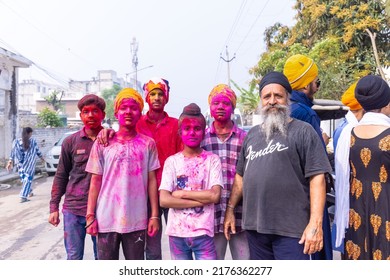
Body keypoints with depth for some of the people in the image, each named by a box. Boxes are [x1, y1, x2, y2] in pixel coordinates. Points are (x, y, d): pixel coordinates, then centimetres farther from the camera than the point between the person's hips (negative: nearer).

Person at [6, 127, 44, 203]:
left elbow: (13, 153, 1)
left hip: (21, 164, 4)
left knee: (24, 178, 21)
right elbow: (38, 151, 3)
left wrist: (10, 162, 5)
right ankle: (23, 196, -10)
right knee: (28, 179, -1)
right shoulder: (33, 141, -6)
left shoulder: (16, 142, 1)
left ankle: (30, 192, 37)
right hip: (29, 165, -4)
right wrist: (42, 157, 20)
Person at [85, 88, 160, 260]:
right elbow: (95, 181, 2)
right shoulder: (102, 144, 2)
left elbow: (151, 181, 2)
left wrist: (154, 215, -1)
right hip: (106, 220, 0)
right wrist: (90, 216, -2)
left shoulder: (148, 144, 2)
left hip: (137, 220, 0)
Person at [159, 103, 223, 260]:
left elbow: (215, 195, -12)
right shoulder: (172, 161, 1)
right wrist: (202, 200, -11)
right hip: (176, 232, 2)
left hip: (203, 233, -2)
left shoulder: (212, 160, -1)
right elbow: (164, 200, -8)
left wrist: (182, 194, -9)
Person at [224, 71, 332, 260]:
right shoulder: (252, 135, 14)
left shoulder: (303, 131, -3)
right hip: (254, 227, 6)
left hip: (291, 230, -5)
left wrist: (315, 224, -16)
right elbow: (240, 176, 18)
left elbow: (317, 178, -9)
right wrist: (230, 210, 12)